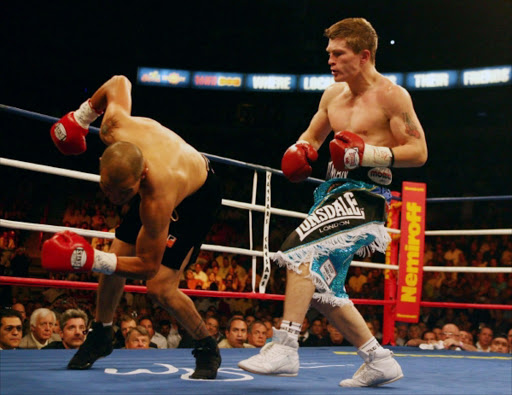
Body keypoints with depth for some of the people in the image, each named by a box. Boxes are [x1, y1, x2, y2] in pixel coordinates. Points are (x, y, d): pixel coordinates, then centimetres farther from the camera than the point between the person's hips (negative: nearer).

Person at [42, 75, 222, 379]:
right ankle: (101, 337, 27)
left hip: (198, 197, -7)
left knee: (160, 287, -17)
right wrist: (83, 114, 0)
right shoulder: (114, 127, -33)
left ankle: (208, 350, 7)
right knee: (117, 256, 4)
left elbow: (147, 266, -31)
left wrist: (91, 260, -38)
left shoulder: (156, 201, -45)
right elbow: (119, 83, -10)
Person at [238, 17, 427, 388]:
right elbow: (311, 136, 26)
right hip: (334, 191, 9)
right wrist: (299, 152, 3)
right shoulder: (333, 95, 14)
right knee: (322, 288, 9)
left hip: (366, 194, -9)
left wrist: (367, 153, -20)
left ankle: (284, 347, -21)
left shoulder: (392, 96, -7)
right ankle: (379, 360, 19)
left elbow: (419, 152, -9)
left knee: (302, 251, -26)